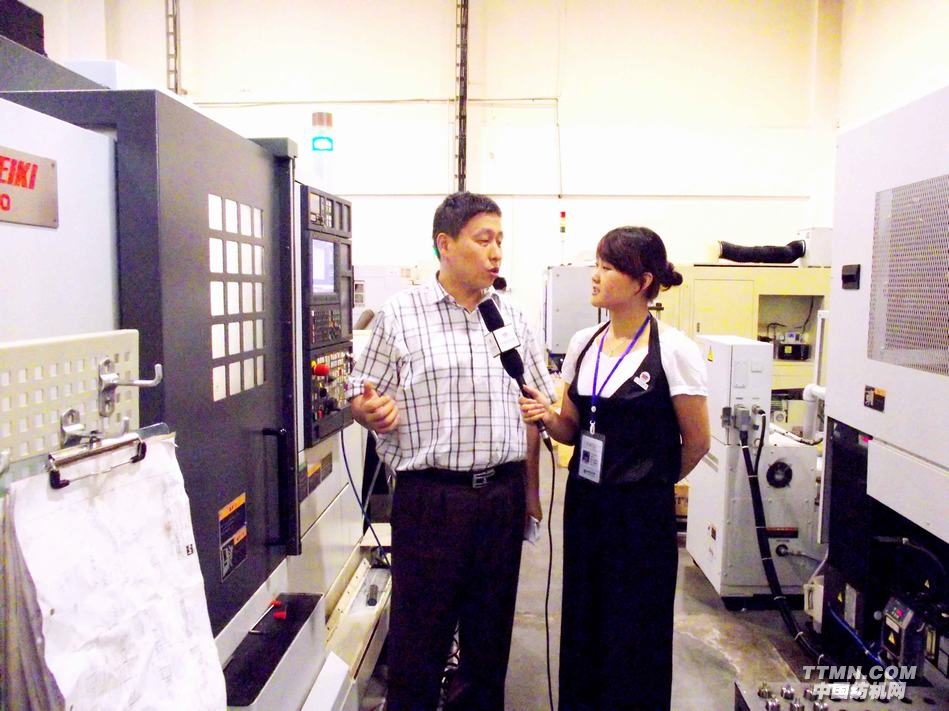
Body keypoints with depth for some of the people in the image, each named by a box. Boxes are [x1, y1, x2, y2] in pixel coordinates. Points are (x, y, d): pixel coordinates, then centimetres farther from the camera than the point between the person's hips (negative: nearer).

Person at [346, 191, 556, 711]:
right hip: (430, 496, -4)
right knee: (419, 634, 8)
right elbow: (361, 397, 0)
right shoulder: (399, 316, -3)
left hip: (503, 495, 4)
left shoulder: (512, 318, 8)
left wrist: (530, 489, 12)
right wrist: (372, 411, -24)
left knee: (489, 632, 18)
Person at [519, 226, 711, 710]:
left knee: (635, 638, 9)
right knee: (581, 629, 15)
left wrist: (653, 483, 8)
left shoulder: (673, 350, -14)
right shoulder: (583, 343, 4)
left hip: (642, 510, -5)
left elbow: (696, 442, -5)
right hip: (585, 503, 5)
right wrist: (547, 418, -10)